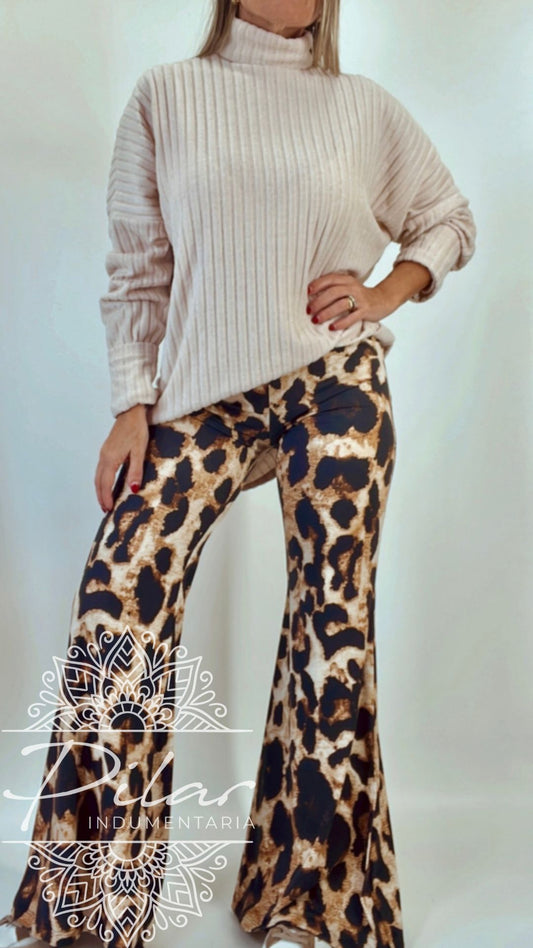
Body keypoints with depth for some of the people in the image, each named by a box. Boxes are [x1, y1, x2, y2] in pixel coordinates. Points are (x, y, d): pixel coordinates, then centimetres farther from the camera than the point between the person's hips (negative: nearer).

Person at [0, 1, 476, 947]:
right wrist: (132, 406, -2)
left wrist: (384, 296, 3)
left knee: (333, 611, -2)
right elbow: (137, 266, 6)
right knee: (119, 586, -12)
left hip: (334, 382, 1)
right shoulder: (165, 96, 10)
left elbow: (449, 222, 21)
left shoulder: (366, 108, 11)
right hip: (202, 394, 0)